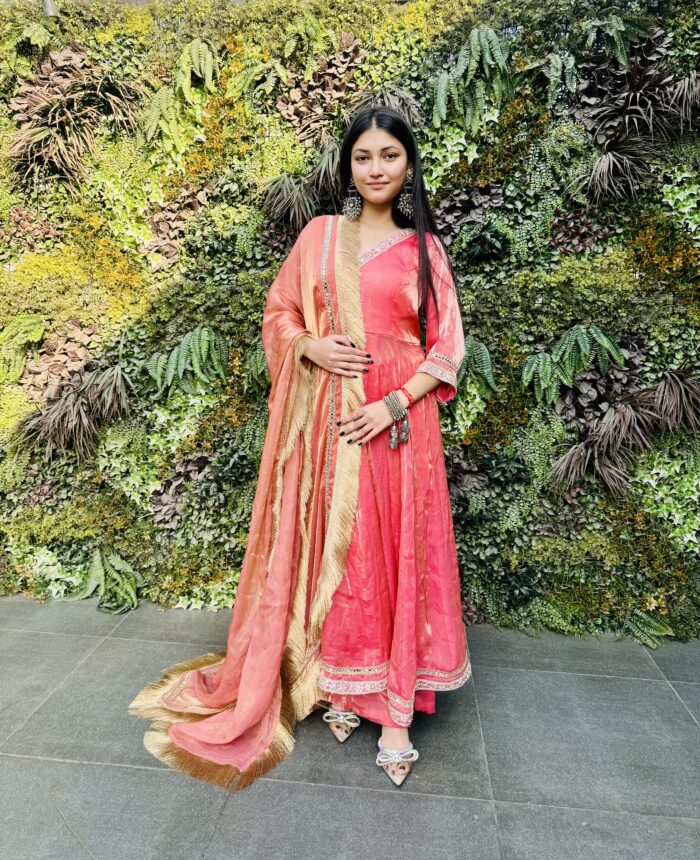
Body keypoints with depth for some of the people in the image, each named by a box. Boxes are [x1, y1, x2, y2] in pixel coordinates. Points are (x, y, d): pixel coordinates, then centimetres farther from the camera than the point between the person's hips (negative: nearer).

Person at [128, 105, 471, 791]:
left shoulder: (424, 246, 7)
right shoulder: (321, 234, 10)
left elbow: (446, 345, 3)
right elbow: (279, 310, 13)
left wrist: (394, 403, -11)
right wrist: (310, 345, -8)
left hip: (397, 418, 0)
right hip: (327, 415, 1)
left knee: (397, 553, 1)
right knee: (330, 547, 5)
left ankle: (394, 711, 13)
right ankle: (338, 686, 24)